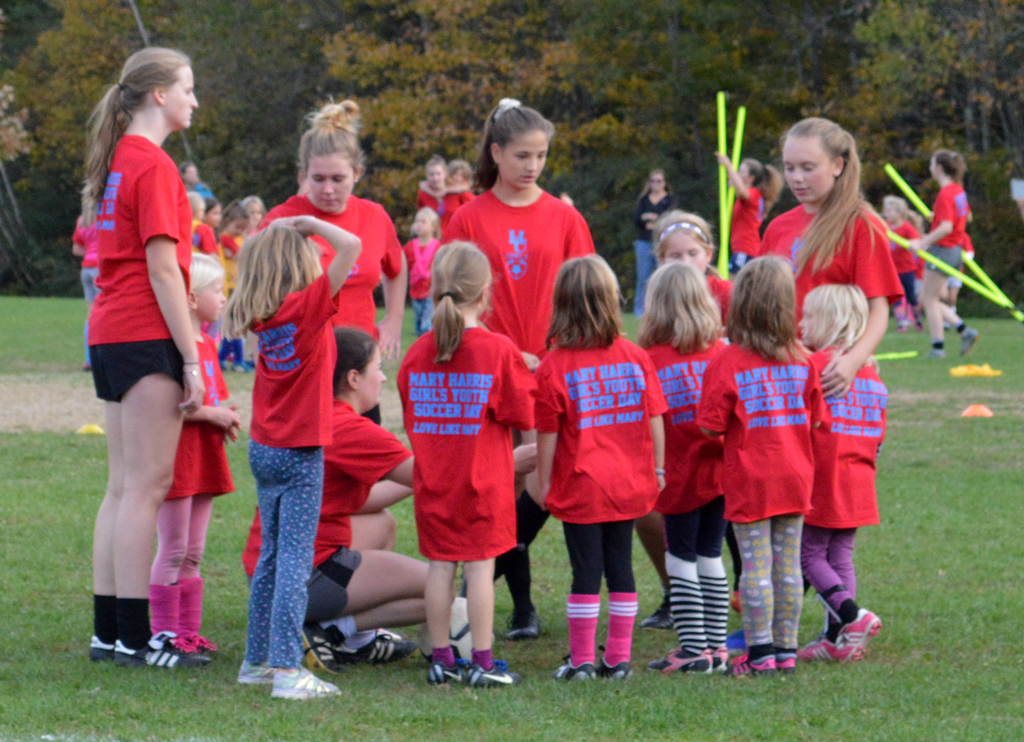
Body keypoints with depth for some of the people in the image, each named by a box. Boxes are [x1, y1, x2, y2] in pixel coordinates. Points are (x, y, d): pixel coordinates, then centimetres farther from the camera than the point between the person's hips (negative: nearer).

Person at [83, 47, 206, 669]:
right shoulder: (154, 166, -12)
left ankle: (109, 632, 12)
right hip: (147, 337, -9)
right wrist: (192, 360, -14)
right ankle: (135, 638, -7)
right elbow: (163, 270, -16)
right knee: (147, 484, -7)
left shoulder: (118, 161, 16)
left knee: (125, 487, 11)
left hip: (111, 336, 9)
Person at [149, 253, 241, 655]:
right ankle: (166, 633, 0)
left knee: (193, 554, 12)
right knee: (173, 550, -4)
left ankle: (189, 631, 17)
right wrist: (211, 414, -20)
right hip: (178, 454, -9)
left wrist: (227, 418, 4)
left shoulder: (208, 344, 15)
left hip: (205, 455, 9)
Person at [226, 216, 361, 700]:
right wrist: (309, 223, -6)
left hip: (264, 450, 7)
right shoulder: (308, 305, -14)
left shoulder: (262, 315, 5)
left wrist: (287, 229, 16)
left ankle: (257, 660, 22)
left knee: (271, 557, 16)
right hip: (299, 455, -7)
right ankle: (286, 670, -13)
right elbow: (352, 246, -19)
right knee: (294, 561, -8)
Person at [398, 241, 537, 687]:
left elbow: (410, 417, 9)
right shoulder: (499, 350, -11)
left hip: (433, 479, 3)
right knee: (480, 567, 0)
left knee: (440, 566, 8)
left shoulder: (418, 352, 0)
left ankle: (441, 658, 12)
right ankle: (482, 663, 1)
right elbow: (523, 416, -7)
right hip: (483, 481, -3)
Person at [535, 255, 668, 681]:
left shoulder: (554, 366, -11)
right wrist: (657, 469, 12)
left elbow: (547, 433, -8)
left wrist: (544, 482, 2)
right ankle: (618, 659, 15)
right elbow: (655, 418, 2)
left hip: (580, 486, -3)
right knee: (621, 567, 11)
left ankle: (582, 661, 5)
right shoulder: (636, 357, -2)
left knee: (586, 571, 1)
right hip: (629, 483, 3)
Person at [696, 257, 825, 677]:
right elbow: (815, 421, 8)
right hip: (795, 477, 4)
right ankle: (787, 650, 15)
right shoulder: (802, 361, 2)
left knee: (756, 567, -1)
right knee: (788, 565, 10)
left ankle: (761, 653, 1)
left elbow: (709, 428, -12)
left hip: (749, 481, -4)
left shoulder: (727, 363, -12)